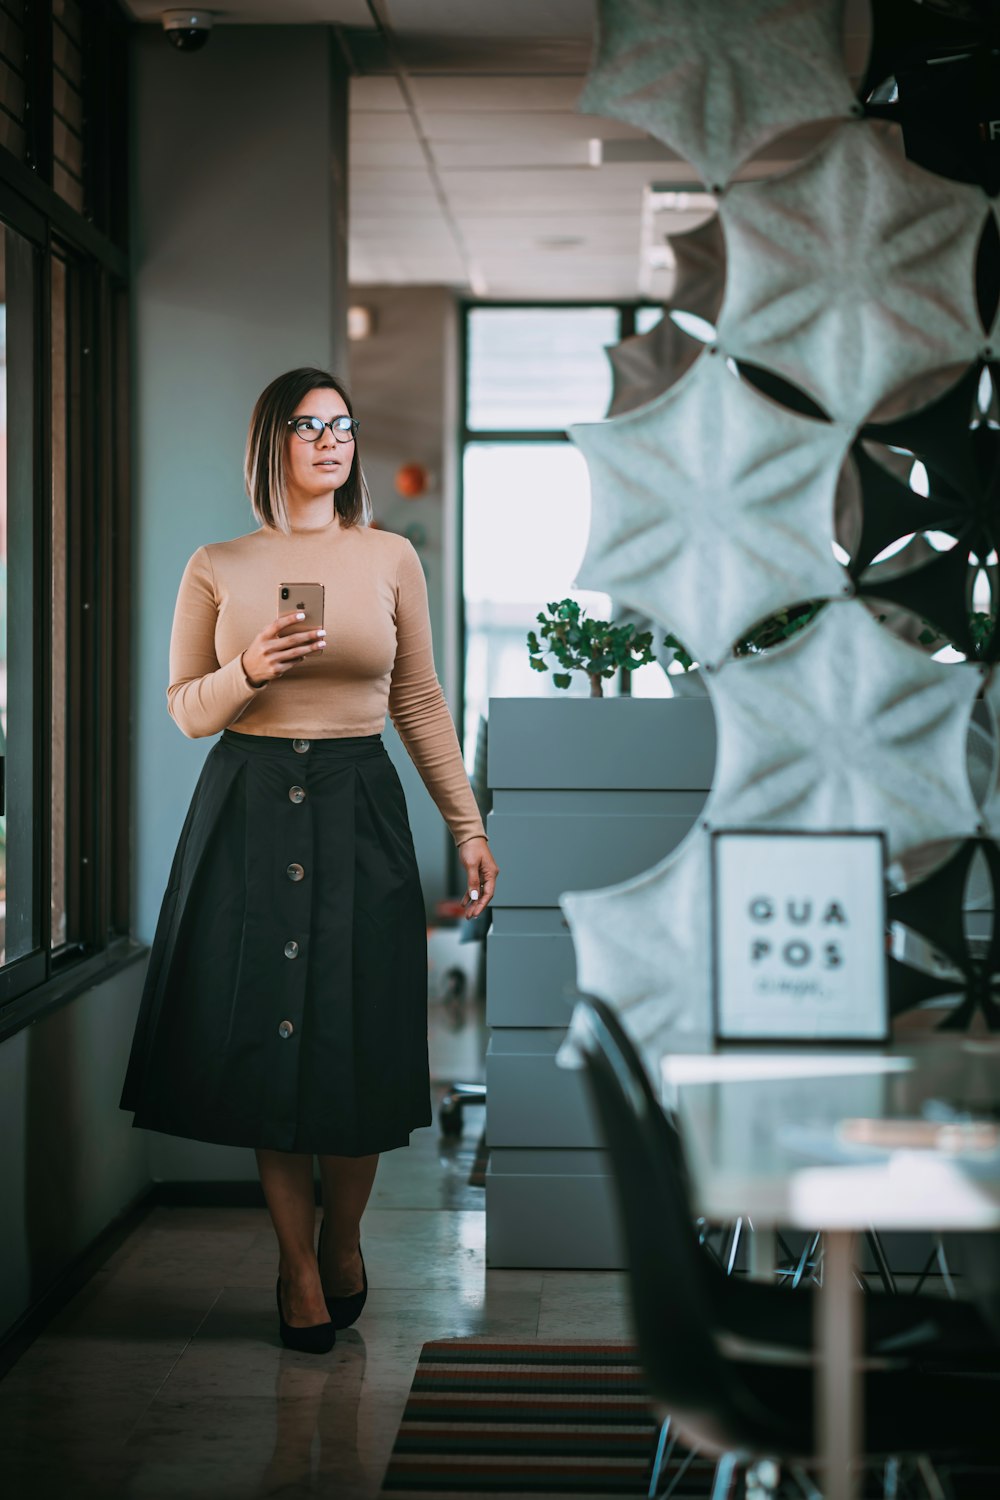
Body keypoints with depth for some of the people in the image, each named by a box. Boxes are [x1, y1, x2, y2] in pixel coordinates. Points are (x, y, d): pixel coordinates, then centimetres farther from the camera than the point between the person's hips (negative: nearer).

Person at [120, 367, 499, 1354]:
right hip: (249, 809, 0)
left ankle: (343, 1240, 25)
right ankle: (298, 1264, 16)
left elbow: (420, 703, 9)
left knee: (356, 1035, 2)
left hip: (358, 807, 1)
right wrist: (249, 672, -15)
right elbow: (184, 710, 5)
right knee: (264, 1035, 2)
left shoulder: (390, 558, 6)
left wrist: (468, 826, 7)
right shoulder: (216, 568, 3)